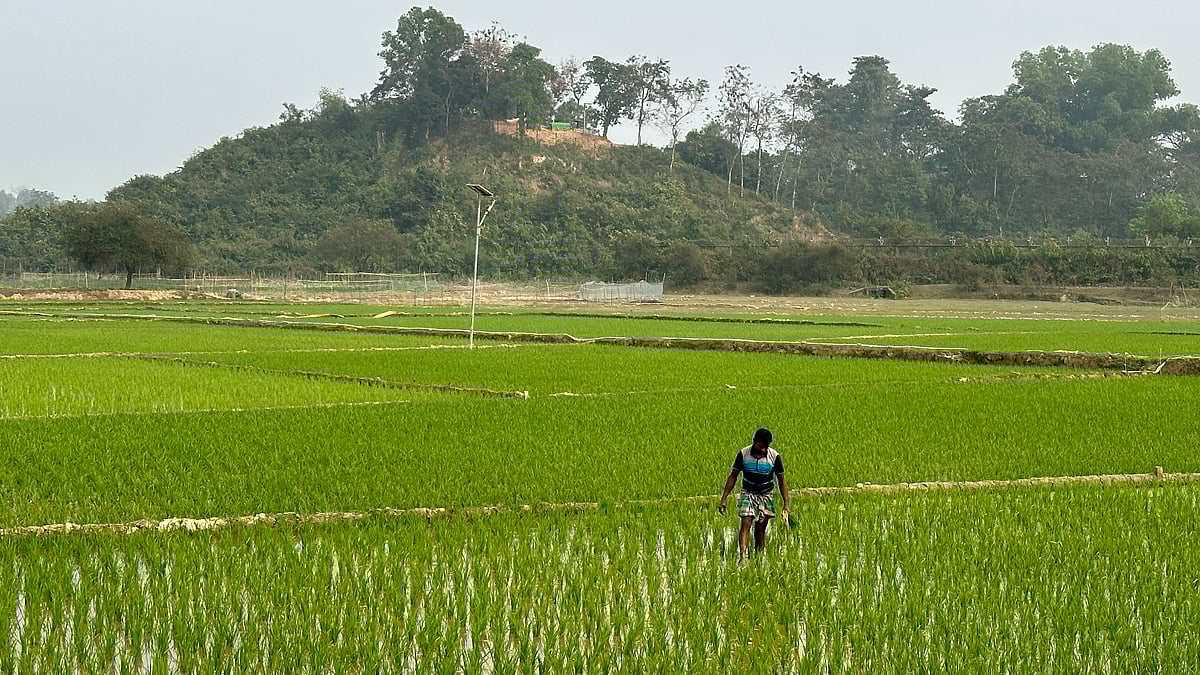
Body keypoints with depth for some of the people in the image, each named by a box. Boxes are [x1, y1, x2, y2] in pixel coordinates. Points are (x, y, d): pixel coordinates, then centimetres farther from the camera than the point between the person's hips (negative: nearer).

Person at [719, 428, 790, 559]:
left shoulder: (774, 457, -11)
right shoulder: (743, 454, -11)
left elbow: (782, 480, -1)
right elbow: (733, 476, 1)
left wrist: (787, 503, -4)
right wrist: (724, 498, -1)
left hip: (766, 496, 1)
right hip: (748, 494, -1)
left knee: (760, 529, 2)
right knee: (746, 524, -17)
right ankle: (742, 557, -26)